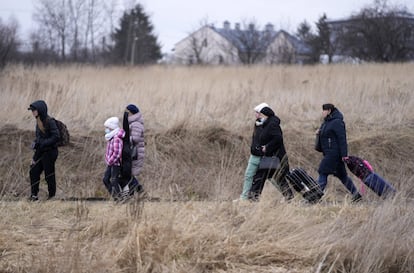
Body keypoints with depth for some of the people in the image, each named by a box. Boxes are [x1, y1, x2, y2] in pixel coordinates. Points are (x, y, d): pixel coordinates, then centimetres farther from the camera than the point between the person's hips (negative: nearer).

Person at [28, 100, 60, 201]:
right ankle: (34, 195, 13)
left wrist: (42, 143, -22)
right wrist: (35, 142, -1)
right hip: (40, 151, 8)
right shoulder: (39, 121, 8)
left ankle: (52, 196, 15)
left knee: (49, 174, 2)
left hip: (50, 152, -8)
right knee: (33, 171, 5)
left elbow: (56, 137, -20)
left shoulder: (49, 122, -18)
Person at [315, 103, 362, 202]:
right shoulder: (326, 122, 16)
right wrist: (319, 133, 4)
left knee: (323, 173, -9)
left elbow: (342, 139, -18)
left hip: (333, 153, -10)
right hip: (329, 153, 10)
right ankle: (355, 193, 17)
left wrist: (344, 154, -21)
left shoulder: (337, 122, -14)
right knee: (341, 175, 12)